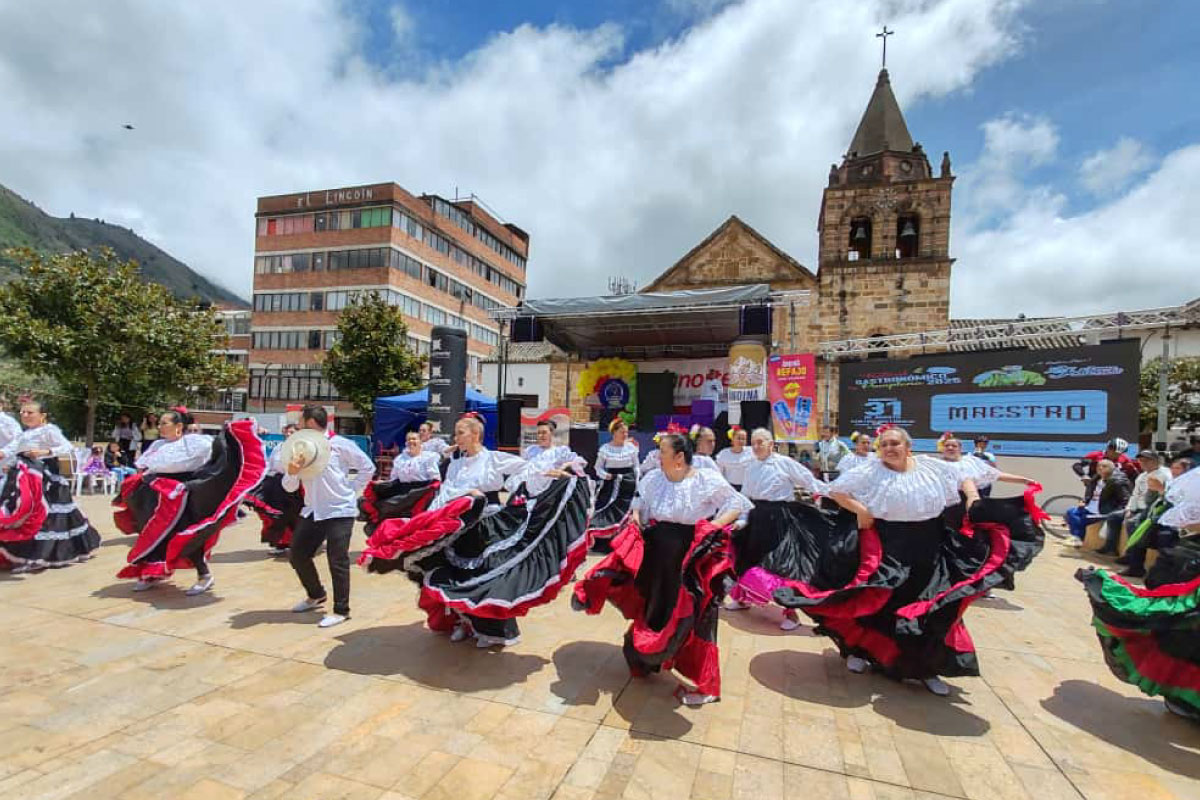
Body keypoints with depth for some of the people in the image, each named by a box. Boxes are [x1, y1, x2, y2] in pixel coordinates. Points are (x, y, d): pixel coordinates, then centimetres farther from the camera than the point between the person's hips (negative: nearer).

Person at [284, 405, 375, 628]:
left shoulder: (339, 444, -8)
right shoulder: (300, 446, 7)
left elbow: (368, 467, -2)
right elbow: (289, 487, 6)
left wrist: (350, 491, -4)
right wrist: (291, 472, -15)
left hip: (339, 511, -6)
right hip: (312, 511, 7)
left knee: (337, 561, -4)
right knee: (297, 555, 13)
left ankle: (341, 611, 10)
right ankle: (316, 595, 37)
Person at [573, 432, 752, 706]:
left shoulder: (708, 480, -13)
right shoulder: (653, 479, 1)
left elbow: (738, 504, -6)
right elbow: (641, 505, 17)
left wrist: (715, 526, -19)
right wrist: (636, 524, -1)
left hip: (692, 559, -5)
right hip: (655, 557, 5)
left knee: (692, 618, 3)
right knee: (653, 610, 20)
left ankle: (704, 685, 21)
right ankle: (648, 658, 45)